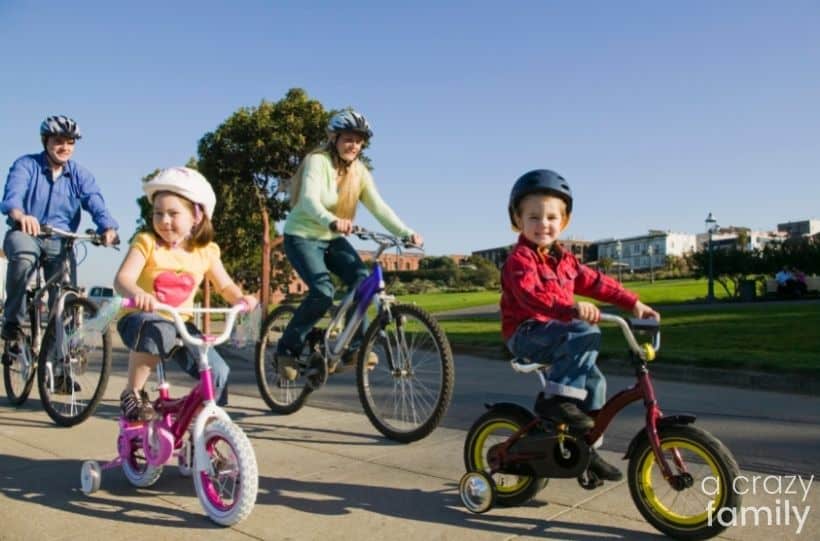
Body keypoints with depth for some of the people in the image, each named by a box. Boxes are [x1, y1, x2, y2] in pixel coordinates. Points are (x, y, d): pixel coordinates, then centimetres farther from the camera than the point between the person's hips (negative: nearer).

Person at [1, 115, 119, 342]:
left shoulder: (80, 174, 2)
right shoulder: (25, 165, -5)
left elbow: (96, 203, -15)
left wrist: (109, 227, -38)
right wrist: (21, 215, -50)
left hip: (59, 241, 2)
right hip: (25, 234, -2)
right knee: (24, 258, -35)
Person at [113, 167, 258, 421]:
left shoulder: (206, 251, -1)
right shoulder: (146, 243, -11)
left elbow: (225, 285, 8)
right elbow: (123, 278, -23)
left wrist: (240, 298, -15)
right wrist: (136, 293, -47)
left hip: (180, 323, 4)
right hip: (141, 317, -3)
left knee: (218, 372, -15)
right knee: (158, 332, -40)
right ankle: (132, 394, -16)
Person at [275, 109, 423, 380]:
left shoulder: (359, 171, -1)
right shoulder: (317, 161, -19)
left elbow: (379, 207, -11)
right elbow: (309, 199, -37)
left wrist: (406, 233, -25)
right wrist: (332, 221, -57)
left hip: (332, 239, 6)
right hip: (302, 237, -5)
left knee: (363, 279, -18)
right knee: (323, 291, -26)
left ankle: (354, 347, -5)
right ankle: (287, 348, -6)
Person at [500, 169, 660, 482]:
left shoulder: (563, 259, 14)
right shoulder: (520, 258, -14)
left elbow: (595, 282, 15)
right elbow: (531, 294, -31)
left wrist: (633, 303, 8)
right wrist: (573, 308, -45)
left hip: (556, 333, 8)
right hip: (527, 332, -8)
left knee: (594, 381, -1)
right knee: (587, 334, -29)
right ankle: (555, 398, -24)